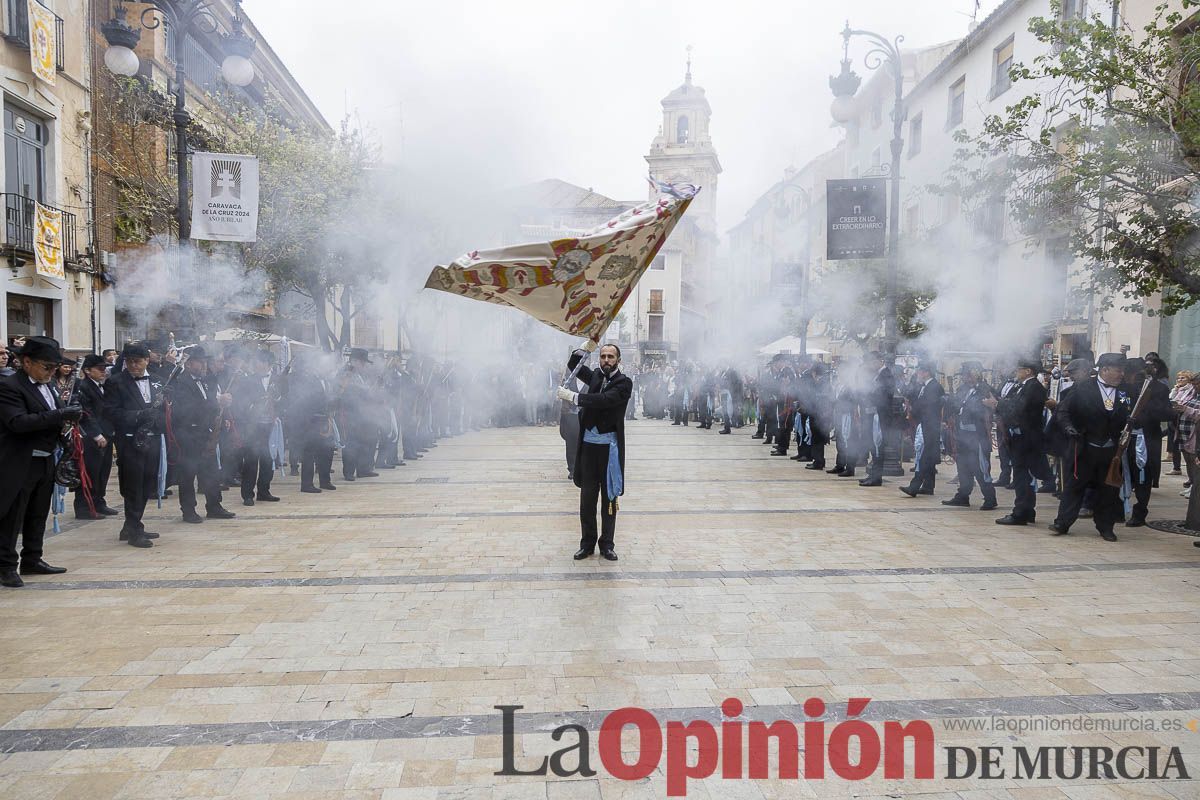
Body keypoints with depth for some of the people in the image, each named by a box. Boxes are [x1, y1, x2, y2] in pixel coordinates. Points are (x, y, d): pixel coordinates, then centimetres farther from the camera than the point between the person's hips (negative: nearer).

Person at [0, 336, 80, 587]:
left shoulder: (46, 385, 13)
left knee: (38, 515, 15)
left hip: (45, 462, 8)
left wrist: (70, 414, -1)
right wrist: (61, 415, -30)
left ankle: (32, 560, 26)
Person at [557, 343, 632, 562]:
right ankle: (587, 543, 15)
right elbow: (573, 365, 19)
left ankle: (606, 545, 14)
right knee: (587, 496, 6)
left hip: (610, 446, -4)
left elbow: (604, 399, -21)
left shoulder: (624, 383, -6)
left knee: (609, 497, 5)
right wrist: (586, 347, 1)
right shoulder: (596, 376, 10)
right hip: (588, 443, 4)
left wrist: (573, 396, -22)